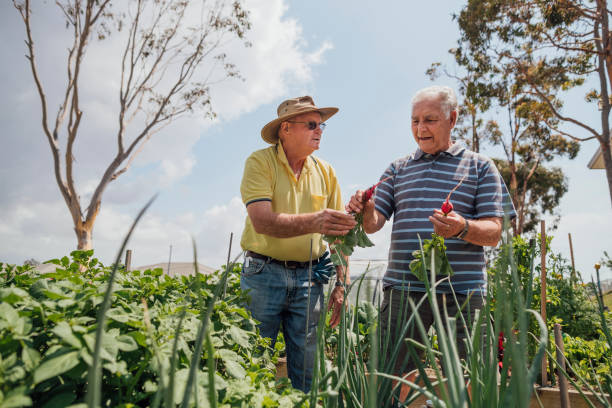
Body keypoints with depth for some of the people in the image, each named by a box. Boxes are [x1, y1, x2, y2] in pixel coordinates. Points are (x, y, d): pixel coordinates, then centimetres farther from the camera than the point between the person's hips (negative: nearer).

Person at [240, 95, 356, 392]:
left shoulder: (325, 171, 8)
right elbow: (263, 222, -20)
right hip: (264, 273, -3)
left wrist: (341, 284, 2)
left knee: (307, 370, 10)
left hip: (308, 278, 4)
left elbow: (340, 231, 9)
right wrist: (313, 222, -34)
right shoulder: (260, 162, -6)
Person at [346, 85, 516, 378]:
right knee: (390, 375, 4)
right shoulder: (398, 169, 15)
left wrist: (462, 228, -20)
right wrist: (365, 210, -17)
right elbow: (374, 223, 7)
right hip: (402, 288, 2)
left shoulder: (479, 166, 10)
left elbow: (494, 233, 2)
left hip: (461, 291, -1)